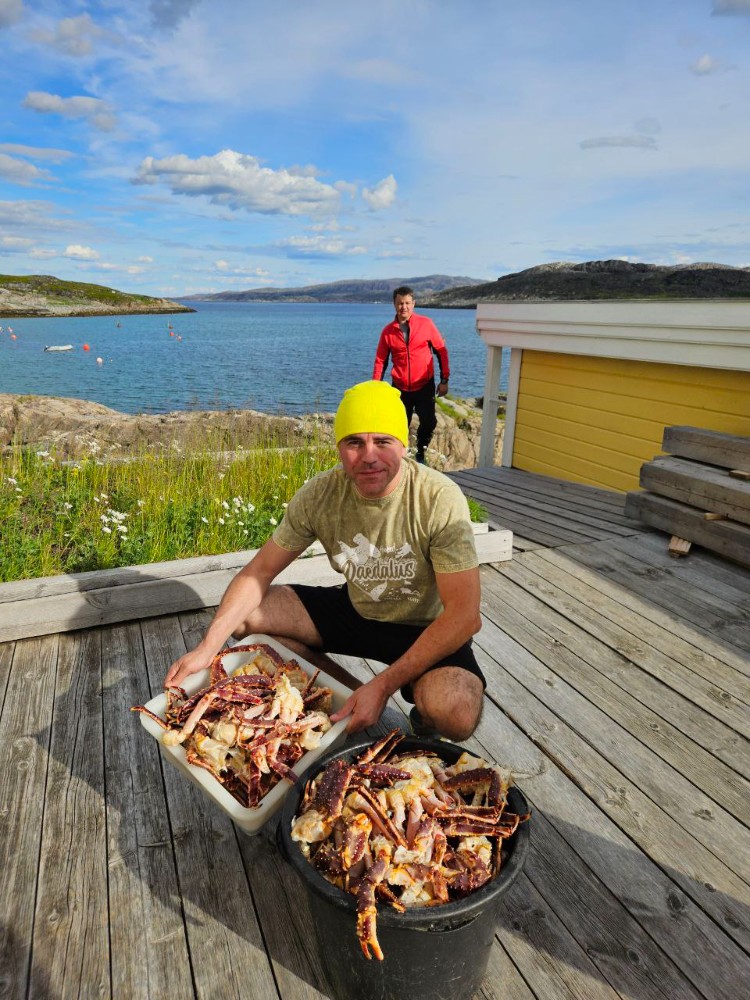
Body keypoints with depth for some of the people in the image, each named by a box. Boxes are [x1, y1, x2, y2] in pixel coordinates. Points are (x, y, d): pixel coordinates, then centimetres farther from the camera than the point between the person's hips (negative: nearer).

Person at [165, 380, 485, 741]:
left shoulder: (439, 499, -27)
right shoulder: (320, 494, -15)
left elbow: (465, 616, -27)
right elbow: (259, 571, -8)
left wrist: (383, 685, -31)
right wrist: (206, 649, -20)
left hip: (425, 629, -4)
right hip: (356, 611, 5)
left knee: (456, 715, -35)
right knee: (243, 614, -9)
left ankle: (420, 697, 4)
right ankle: (353, 692, 1)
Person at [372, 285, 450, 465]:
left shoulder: (426, 324, -6)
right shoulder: (388, 331, -1)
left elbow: (441, 351, -1)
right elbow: (380, 360, 4)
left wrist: (444, 379, -3)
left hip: (424, 386, -1)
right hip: (400, 388, 1)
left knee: (428, 423, -6)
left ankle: (420, 454, 19)